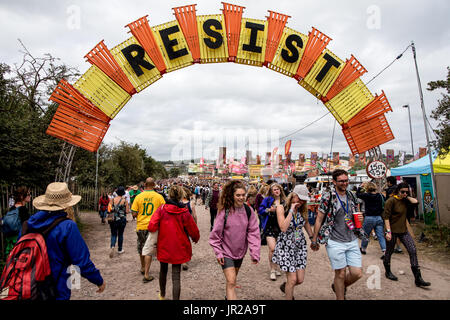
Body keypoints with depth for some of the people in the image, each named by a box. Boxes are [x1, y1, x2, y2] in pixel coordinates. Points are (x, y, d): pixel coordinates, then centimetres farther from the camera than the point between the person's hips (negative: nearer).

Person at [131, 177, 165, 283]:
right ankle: (146, 275, 3)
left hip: (141, 226, 2)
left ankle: (143, 268, 39)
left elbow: (134, 214, -6)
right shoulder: (159, 197, -8)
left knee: (141, 248, 21)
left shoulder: (138, 197, -6)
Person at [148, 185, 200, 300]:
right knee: (176, 276, 5)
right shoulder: (184, 213, -13)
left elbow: (151, 227, -17)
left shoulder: (161, 210, -10)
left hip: (163, 247, 3)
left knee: (163, 270, 25)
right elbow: (194, 231, -6)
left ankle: (162, 295, 48)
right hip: (179, 248, -2)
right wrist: (196, 239, 15)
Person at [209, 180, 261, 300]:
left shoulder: (248, 211, -9)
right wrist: (218, 253, -10)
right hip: (226, 251, -4)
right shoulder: (224, 211, -18)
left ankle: (228, 296, 50)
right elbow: (216, 233, -11)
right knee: (231, 282, -12)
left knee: (232, 279, 23)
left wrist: (255, 253, -12)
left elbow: (253, 232, -8)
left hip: (240, 251, 4)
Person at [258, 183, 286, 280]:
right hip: (269, 227, -4)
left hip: (280, 227, 4)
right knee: (272, 248, -13)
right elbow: (260, 210, -3)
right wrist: (269, 210, -17)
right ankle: (272, 271, 2)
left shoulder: (284, 201, 7)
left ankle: (274, 268, 31)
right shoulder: (267, 200, -2)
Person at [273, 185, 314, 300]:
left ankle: (285, 286, 38)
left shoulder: (303, 209, 0)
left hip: (300, 245, 5)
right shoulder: (281, 208, -14)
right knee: (292, 279, -5)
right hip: (286, 246, -5)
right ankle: (289, 297, 21)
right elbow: (283, 228, -26)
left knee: (300, 279, 6)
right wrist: (291, 211, -24)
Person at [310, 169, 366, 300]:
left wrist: (359, 219, -2)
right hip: (335, 242, -5)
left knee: (357, 273, 5)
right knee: (340, 274, 4)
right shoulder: (328, 197, -8)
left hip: (352, 241, 5)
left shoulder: (352, 197, 9)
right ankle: (340, 296, 26)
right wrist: (314, 240, -4)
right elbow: (319, 219, -5)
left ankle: (339, 286, 33)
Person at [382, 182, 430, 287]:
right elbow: (386, 217, -16)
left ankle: (418, 279, 3)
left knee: (413, 251, -2)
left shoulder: (405, 200, 6)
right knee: (389, 252, 9)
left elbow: (415, 201, -13)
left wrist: (406, 196, -3)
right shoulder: (391, 201, -14)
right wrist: (388, 231, -20)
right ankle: (388, 272, 32)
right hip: (393, 231, -6)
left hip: (403, 230, 6)